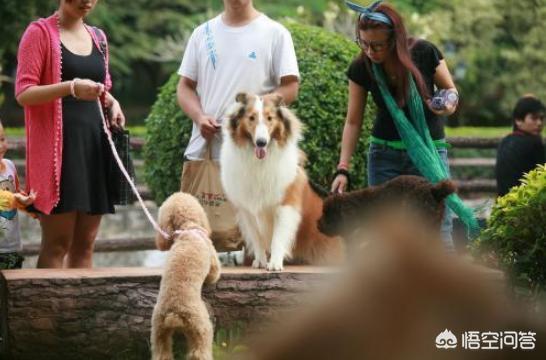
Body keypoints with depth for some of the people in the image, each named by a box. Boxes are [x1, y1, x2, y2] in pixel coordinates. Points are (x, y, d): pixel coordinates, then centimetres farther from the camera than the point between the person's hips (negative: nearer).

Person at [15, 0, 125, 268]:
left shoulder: (97, 37, 17)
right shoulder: (40, 33, -2)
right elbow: (23, 93, -9)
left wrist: (111, 102, 5)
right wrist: (71, 88, -23)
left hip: (94, 143, 6)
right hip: (59, 145, -6)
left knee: (85, 244, 5)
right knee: (57, 243, -10)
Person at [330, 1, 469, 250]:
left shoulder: (424, 54, -15)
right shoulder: (361, 68, -9)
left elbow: (450, 90, 1)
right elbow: (353, 122, -2)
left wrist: (450, 101, -23)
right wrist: (343, 169, -8)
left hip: (429, 151, -2)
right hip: (385, 153, 2)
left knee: (439, 234, -9)